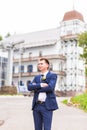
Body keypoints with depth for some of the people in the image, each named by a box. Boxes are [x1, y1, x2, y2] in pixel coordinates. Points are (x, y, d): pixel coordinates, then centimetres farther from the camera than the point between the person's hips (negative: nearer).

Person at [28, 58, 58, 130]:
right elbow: (29, 87, -1)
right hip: (36, 106, 5)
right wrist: (40, 85, -16)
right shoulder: (36, 77, 17)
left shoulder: (53, 75, 1)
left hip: (47, 106, -5)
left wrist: (36, 88, -7)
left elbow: (50, 87, -18)